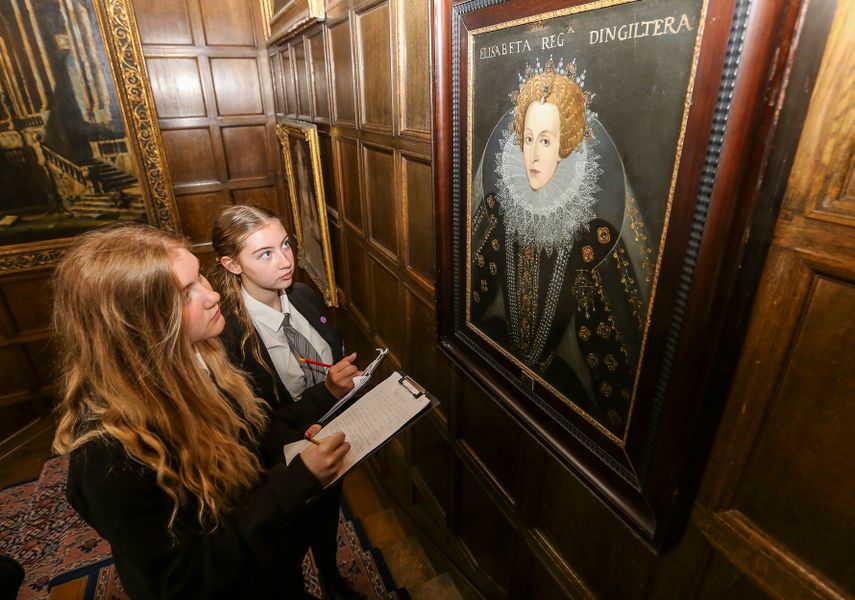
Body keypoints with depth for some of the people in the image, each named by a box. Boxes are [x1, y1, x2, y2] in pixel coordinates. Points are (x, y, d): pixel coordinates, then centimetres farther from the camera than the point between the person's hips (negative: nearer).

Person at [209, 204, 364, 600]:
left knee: (328, 514, 31)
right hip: (281, 465, -5)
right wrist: (325, 392, -35)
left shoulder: (304, 296, -11)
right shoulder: (224, 333, -30)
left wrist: (346, 378, -12)